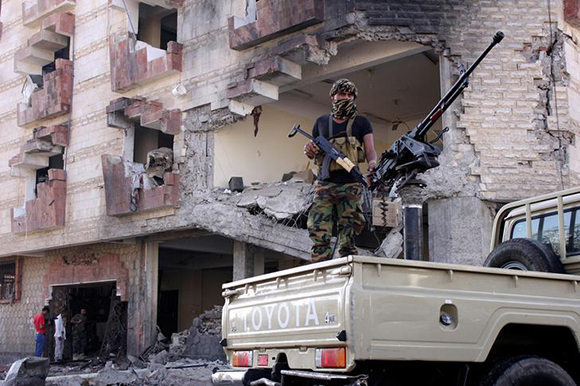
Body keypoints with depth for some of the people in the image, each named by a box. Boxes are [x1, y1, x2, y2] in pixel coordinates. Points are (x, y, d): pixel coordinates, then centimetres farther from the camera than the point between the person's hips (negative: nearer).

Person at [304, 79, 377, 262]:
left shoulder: (361, 123, 13)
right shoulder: (321, 122, 19)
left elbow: (370, 150, 3)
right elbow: (314, 150, 25)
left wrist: (372, 164, -20)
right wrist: (309, 151, 0)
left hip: (350, 185, -1)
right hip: (324, 185, 2)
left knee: (347, 238, -4)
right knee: (319, 235, -8)